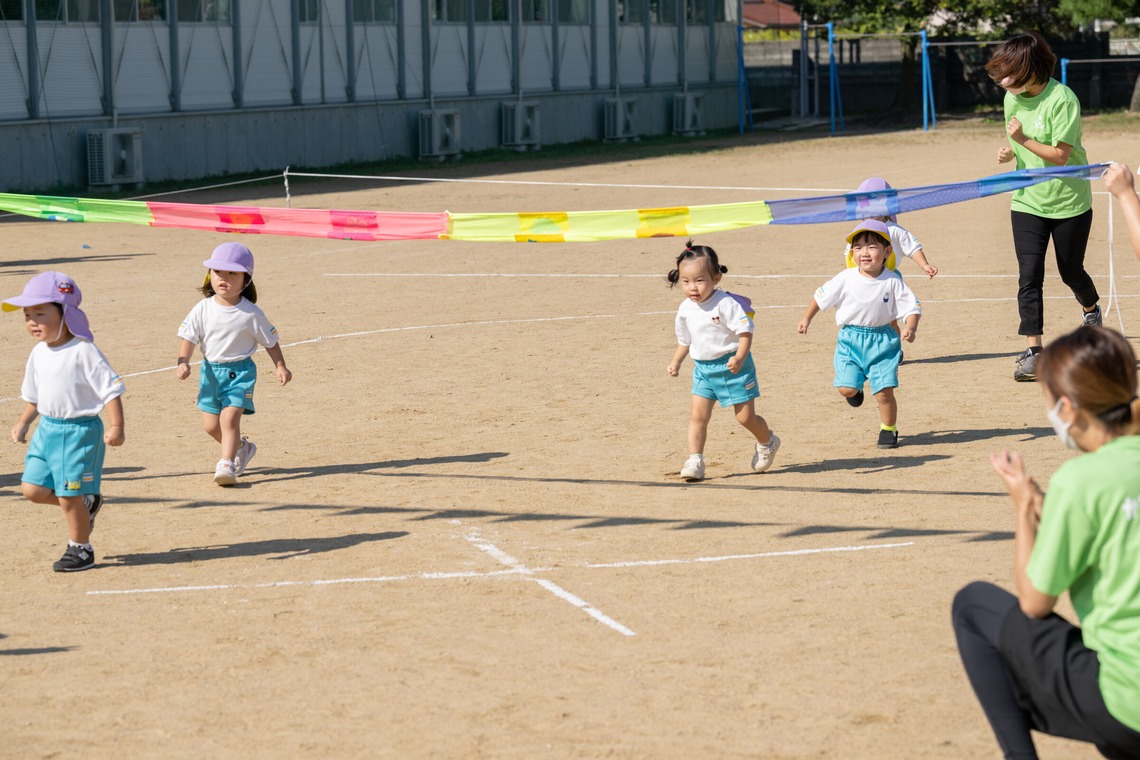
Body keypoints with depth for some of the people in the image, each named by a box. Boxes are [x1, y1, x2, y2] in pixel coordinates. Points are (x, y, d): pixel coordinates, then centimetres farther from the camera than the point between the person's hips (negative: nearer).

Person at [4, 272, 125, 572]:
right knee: (33, 489, 4)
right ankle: (87, 502, 25)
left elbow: (110, 389, -16)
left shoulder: (83, 351, -16)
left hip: (79, 431, -8)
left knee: (69, 496, -4)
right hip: (47, 429, 8)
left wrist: (116, 426, -22)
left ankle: (80, 548, 15)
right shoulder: (38, 353, 7)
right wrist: (23, 423, 17)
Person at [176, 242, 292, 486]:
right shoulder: (203, 309, -6)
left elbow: (270, 341, 0)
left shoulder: (251, 314, -11)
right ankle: (242, 447, 35)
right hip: (211, 370, 4)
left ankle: (226, 464, -16)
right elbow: (189, 337, -5)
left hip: (240, 371, -4)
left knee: (229, 417, -19)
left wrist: (281, 367, 0)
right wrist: (182, 362, -20)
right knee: (210, 425, 9)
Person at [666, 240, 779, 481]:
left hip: (732, 366, -5)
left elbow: (745, 332, -20)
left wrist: (740, 357, -33)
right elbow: (685, 341, 17)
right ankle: (694, 460, -4)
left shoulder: (726, 304, -19)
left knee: (745, 416, 2)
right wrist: (676, 362, 8)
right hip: (703, 368, 5)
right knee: (697, 415, -6)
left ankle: (767, 443, 31)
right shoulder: (685, 310, 2)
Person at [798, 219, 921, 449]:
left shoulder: (893, 282, -10)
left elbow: (912, 308, -7)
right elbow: (821, 296, 7)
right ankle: (857, 386, 31)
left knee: (884, 391, -5)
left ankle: (889, 429, 19)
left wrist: (910, 328, -26)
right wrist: (806, 319, 7)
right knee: (846, 389, -7)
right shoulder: (846, 279, -7)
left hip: (882, 340, -1)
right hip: (850, 339, 1)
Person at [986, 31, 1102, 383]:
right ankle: (1032, 352, -8)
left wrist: (1023, 140, -31)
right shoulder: (1013, 97, -1)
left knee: (1071, 271, 12)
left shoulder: (1062, 100, -21)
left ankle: (1091, 309, 47)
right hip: (1027, 202, 4)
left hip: (1069, 202, -4)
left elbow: (1060, 155, -21)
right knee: (1029, 275, -7)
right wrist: (1009, 152, -8)